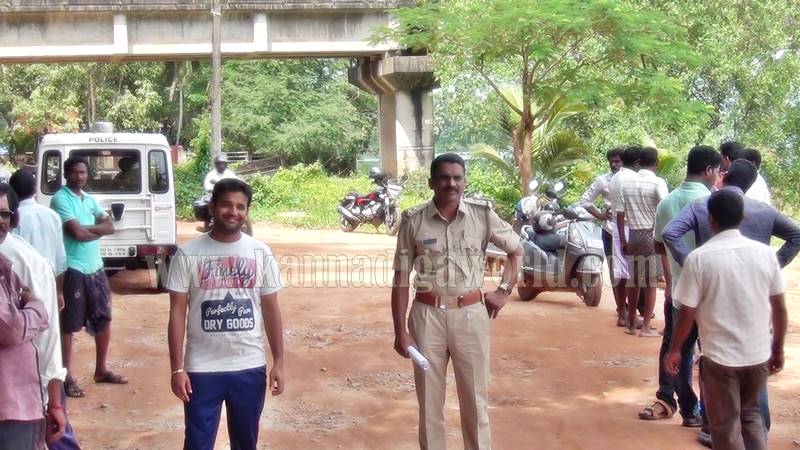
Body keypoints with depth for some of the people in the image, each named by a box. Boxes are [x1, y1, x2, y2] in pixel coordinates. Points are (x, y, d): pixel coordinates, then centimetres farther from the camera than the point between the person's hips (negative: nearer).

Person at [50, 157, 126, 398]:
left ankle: (101, 370, 28)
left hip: (96, 268, 8)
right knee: (69, 326, 1)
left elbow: (110, 226, 3)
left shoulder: (90, 200, 13)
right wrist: (98, 229, -3)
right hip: (73, 270, -8)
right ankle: (68, 377, 9)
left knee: (104, 319, 15)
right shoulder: (60, 199, -11)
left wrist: (87, 229, -12)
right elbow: (77, 233, -20)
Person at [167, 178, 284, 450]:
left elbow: (271, 310, 5)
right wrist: (177, 368, -8)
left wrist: (278, 362, 3)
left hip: (250, 367, 2)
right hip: (202, 369, -2)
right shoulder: (188, 254, -6)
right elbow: (177, 313, -4)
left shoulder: (261, 253, 0)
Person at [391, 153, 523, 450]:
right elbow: (401, 279, -1)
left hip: (471, 315, 0)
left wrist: (504, 290, 5)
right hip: (427, 316, 0)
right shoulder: (413, 220, -4)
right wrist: (400, 330, -3)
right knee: (429, 400, 10)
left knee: (475, 398, 10)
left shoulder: (482, 215, -1)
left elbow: (516, 249, 14)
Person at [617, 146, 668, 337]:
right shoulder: (658, 183, -10)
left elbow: (620, 215, 4)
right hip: (653, 235, -4)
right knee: (651, 282, 3)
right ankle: (646, 327, 4)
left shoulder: (627, 183, 3)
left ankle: (631, 324, 21)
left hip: (634, 235, 4)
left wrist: (623, 240, 10)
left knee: (633, 281, 13)